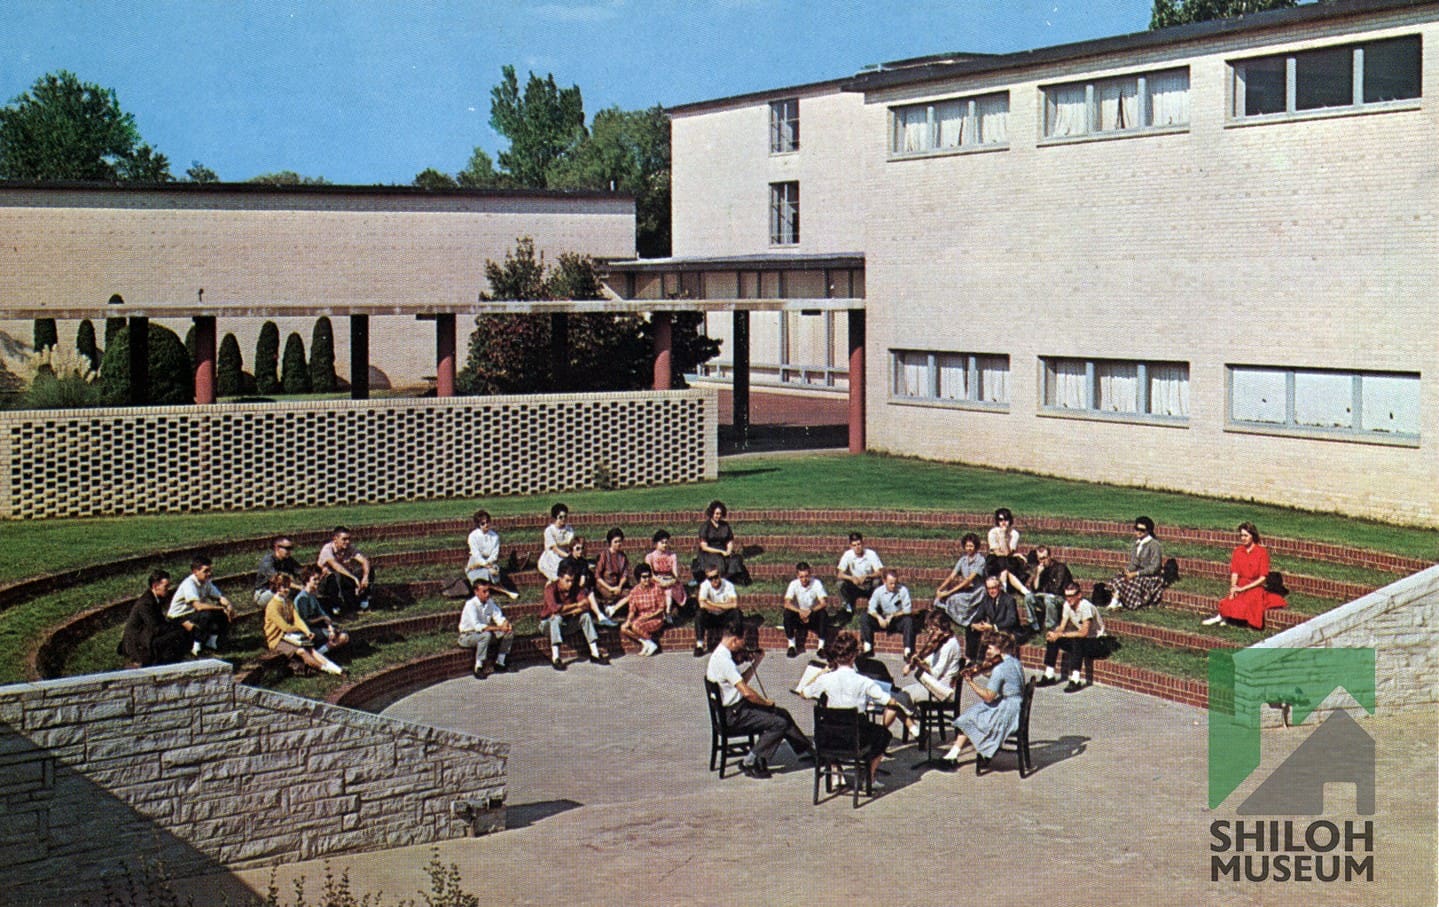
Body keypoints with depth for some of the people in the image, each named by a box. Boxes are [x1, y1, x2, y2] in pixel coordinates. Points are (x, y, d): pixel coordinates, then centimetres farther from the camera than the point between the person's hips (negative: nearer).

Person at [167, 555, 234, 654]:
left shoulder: (206, 582, -1)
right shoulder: (189, 583, -26)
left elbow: (220, 597, 0)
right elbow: (198, 606, -37)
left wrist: (229, 606, -23)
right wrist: (221, 608, -34)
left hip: (193, 614, 8)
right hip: (178, 618, -8)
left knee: (224, 614, -6)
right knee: (207, 615, -33)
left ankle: (211, 642, 6)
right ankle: (195, 647, -19)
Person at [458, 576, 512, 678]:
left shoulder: (490, 602, -2)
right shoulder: (471, 605, -24)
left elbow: (498, 617, -1)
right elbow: (477, 626, -34)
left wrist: (506, 624, -26)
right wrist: (499, 628, -38)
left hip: (485, 632, 7)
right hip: (467, 636, -7)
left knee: (509, 632, -7)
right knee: (486, 635, -38)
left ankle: (500, 663, 1)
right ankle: (479, 668, -28)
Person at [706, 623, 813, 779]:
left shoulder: (722, 655, 9)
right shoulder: (723, 660, -24)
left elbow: (741, 681, 18)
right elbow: (746, 692, -27)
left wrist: (756, 662, 8)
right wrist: (766, 702, -11)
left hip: (737, 706, 11)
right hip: (733, 715, -11)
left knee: (782, 714, 16)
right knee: (779, 723, -15)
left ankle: (806, 750, 31)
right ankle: (750, 763, -7)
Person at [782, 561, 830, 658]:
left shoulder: (816, 583, -15)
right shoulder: (794, 584, -13)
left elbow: (823, 603, -24)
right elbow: (787, 604, -22)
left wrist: (810, 611, -40)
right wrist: (800, 611, -40)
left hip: (814, 617, -1)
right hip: (799, 617, 1)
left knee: (823, 613, -32)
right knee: (787, 613, -29)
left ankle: (822, 645, -18)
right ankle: (791, 645, -16)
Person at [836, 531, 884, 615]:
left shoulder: (871, 554, -16)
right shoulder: (847, 555, -13)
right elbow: (839, 574, -17)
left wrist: (866, 576, -38)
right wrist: (852, 578, -36)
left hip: (869, 586, -1)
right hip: (854, 587, 1)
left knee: (877, 581, -32)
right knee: (841, 583, -26)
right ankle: (848, 607, -4)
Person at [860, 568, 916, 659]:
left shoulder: (903, 590, -12)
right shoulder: (878, 591, -6)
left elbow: (907, 610, -12)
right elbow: (871, 609, -7)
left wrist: (893, 616, -20)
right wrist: (879, 617, -26)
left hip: (898, 621, -2)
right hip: (883, 620, 2)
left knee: (908, 620, -34)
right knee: (865, 618, -19)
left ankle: (908, 650, -34)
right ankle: (868, 647, -18)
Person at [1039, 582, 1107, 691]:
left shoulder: (1086, 606, -25)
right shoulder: (1067, 605, -3)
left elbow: (1084, 632, -31)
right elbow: (1062, 627, 2)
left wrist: (1061, 635, -30)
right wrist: (1055, 633, -22)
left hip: (1096, 642, -8)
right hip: (1079, 642, 8)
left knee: (1076, 640, -37)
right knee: (1051, 637, -6)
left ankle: (1075, 680, -37)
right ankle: (1049, 676, -3)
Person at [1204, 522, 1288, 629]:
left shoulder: (1262, 552, -5)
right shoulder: (1237, 552, 7)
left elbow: (1263, 578, -8)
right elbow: (1234, 572, 3)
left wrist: (1243, 588, -14)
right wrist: (1233, 587, -18)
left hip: (1255, 587, -3)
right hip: (1240, 586, 3)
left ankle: (1222, 616, -27)